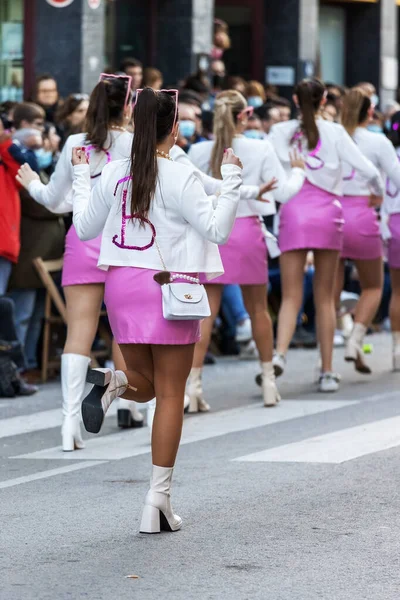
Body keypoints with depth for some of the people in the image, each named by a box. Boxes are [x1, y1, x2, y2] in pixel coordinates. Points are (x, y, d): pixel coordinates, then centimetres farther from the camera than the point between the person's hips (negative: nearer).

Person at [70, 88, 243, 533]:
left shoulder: (113, 175, 3)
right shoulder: (180, 178, -11)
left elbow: (84, 226, 14)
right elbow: (216, 229, -13)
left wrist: (80, 176, 25)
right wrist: (231, 180, -9)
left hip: (121, 283, 4)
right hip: (168, 286, -4)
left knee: (145, 383, 21)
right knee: (170, 394, 3)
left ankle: (112, 383, -17)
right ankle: (158, 499, -1)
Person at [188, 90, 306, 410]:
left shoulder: (199, 152, -4)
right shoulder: (260, 150, -7)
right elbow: (283, 191, -4)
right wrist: (298, 171, 15)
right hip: (246, 230, 0)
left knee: (206, 310, 0)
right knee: (258, 308, 14)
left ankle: (193, 382, -10)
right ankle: (269, 381, 23)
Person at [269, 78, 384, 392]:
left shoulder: (281, 132, 2)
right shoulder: (334, 132, 0)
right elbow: (368, 169, -3)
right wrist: (378, 189, 17)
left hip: (293, 213, 0)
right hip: (327, 214, 0)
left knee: (291, 297, 0)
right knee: (325, 297, 10)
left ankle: (280, 352, -27)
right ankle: (327, 371, 11)